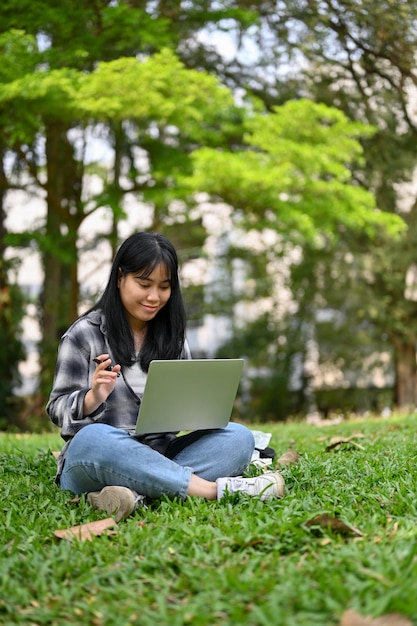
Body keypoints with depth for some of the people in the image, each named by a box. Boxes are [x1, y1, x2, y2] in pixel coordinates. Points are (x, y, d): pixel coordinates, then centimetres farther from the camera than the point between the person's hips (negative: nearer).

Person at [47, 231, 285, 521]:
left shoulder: (173, 335, 13)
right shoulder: (84, 334, 0)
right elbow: (58, 410, -2)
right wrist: (93, 398, -24)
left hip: (160, 459, 4)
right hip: (90, 465, -4)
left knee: (238, 437, -19)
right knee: (92, 438, -39)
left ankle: (139, 493, -38)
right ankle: (216, 489, -35)